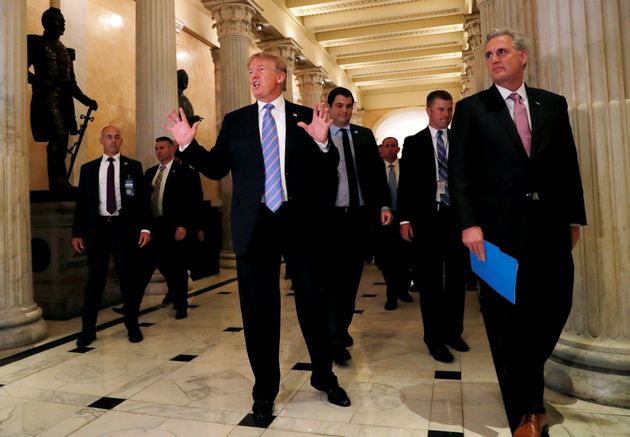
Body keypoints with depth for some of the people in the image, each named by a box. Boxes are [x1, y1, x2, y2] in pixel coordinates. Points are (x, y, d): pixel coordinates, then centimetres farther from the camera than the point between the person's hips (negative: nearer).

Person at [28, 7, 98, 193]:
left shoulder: (65, 50, 21)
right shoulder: (36, 43, 4)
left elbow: (71, 83, 19)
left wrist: (86, 100, 7)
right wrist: (41, 82, -17)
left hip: (64, 99, 6)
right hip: (47, 97, -6)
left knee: (61, 142, 3)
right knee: (58, 135, -22)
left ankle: (58, 185, 8)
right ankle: (60, 182, -21)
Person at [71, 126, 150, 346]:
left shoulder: (133, 166, 4)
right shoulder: (88, 168, 9)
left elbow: (142, 200, 0)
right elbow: (81, 202, 9)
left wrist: (144, 227, -10)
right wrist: (77, 232, 3)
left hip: (124, 227, -1)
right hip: (97, 227, 1)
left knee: (129, 278, 6)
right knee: (95, 279, 7)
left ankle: (133, 326, 19)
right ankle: (88, 329, 18)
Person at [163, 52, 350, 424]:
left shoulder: (307, 117, 4)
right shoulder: (235, 121, 9)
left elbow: (328, 169, -1)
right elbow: (216, 168, 6)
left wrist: (322, 142, -20)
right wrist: (188, 144, -7)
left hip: (300, 222, -1)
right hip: (255, 225, 1)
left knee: (313, 302, 11)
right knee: (259, 310, 9)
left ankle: (325, 376, 34)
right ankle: (265, 391, 27)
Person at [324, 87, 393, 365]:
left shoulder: (365, 135, 10)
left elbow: (377, 171, 7)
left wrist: (384, 204, -2)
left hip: (361, 215, 4)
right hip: (332, 216, -3)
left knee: (352, 276, 12)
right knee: (333, 277, 0)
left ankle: (343, 327, 28)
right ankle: (336, 338, 9)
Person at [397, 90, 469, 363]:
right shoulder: (413, 143, 4)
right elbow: (405, 183, 1)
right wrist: (404, 219, -6)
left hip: (457, 216, 3)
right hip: (427, 218, -2)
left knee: (456, 277, 11)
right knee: (430, 280, 5)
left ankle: (453, 331, 27)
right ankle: (435, 338, 16)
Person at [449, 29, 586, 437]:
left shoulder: (553, 105, 12)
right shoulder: (471, 109, 2)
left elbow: (568, 166, 12)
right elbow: (460, 172, -5)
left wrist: (574, 217, 9)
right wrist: (469, 223, -14)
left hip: (550, 225, 4)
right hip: (501, 228, -3)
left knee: (555, 307, 7)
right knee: (511, 317, 4)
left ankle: (524, 380, 36)